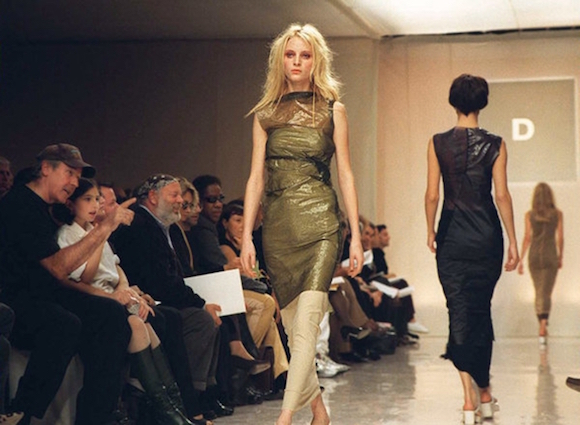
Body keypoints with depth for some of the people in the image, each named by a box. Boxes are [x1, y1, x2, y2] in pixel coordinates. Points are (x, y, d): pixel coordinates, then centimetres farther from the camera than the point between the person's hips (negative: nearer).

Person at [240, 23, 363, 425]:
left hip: (320, 224, -3)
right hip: (278, 225, 3)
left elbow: (346, 175, 4)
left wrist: (357, 236, -1)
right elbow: (256, 177, 9)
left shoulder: (332, 110, 6)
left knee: (306, 322, -15)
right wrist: (246, 236, 1)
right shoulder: (266, 113, 12)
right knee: (293, 326, 7)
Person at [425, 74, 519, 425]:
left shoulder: (438, 143, -3)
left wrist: (431, 231, 11)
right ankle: (485, 395, 24)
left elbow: (432, 194, -4)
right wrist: (513, 242, -2)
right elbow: (502, 195, -7)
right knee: (482, 312, 15)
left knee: (459, 313, 3)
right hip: (487, 237, 1)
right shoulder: (495, 145, -4)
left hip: (452, 237, 0)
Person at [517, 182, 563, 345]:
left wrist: (521, 260, -4)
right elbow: (560, 238, 0)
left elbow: (527, 238, -6)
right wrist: (560, 257, 12)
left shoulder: (530, 214, -1)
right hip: (550, 257, -1)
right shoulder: (558, 214, -1)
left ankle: (542, 326, 18)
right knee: (546, 294, -3)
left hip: (534, 256, 1)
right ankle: (543, 327, -23)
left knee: (539, 292, 16)